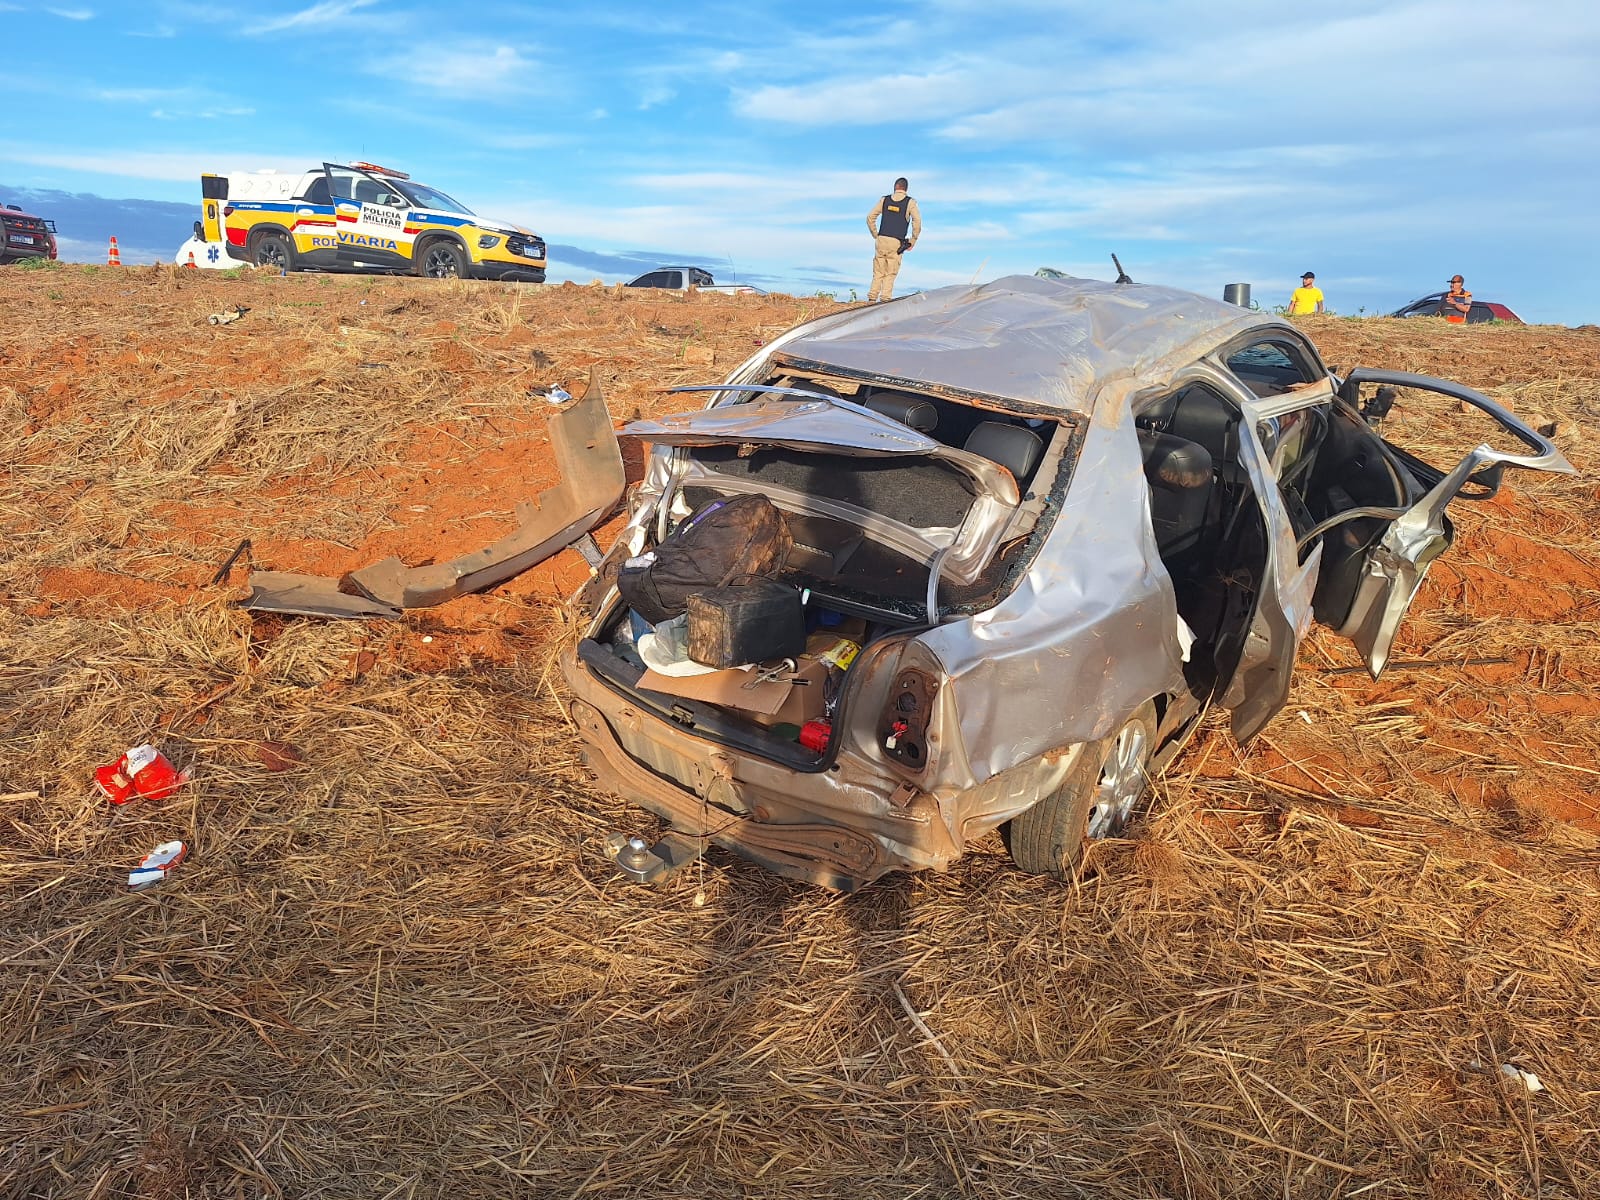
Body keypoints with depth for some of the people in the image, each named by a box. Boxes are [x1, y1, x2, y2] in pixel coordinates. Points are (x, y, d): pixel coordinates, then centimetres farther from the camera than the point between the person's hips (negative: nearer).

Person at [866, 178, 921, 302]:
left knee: (878, 273, 8)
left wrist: (875, 235, 15)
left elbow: (870, 217, 9)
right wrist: (913, 241, 0)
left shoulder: (884, 200, 10)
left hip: (881, 240, 2)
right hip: (897, 243, -2)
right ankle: (885, 299, -4)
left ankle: (872, 299, 0)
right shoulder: (910, 202, 3)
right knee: (890, 274, 3)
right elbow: (917, 221, -8)